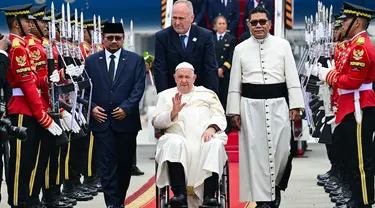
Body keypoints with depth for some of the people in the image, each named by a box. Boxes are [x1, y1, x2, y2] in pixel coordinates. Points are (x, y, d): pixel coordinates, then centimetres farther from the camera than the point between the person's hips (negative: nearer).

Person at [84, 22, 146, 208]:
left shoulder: (136, 60, 5)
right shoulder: (91, 61, 8)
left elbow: (138, 88, -2)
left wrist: (126, 108, -13)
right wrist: (92, 107, -8)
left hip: (126, 120, 1)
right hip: (101, 121, 0)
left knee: (125, 164, 8)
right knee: (108, 164, -6)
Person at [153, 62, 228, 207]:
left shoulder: (208, 94, 26)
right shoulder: (165, 95, 24)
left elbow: (220, 117, 14)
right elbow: (156, 122, 12)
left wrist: (212, 127, -8)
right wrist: (173, 112, -7)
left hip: (205, 137, 1)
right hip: (179, 136, -1)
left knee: (215, 145, -34)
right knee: (174, 143, -37)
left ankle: (209, 195, -40)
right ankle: (179, 194, -43)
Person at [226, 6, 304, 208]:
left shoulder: (283, 45, 4)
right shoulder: (240, 49, 6)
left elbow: (292, 77, 2)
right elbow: (235, 83, 7)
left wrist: (295, 105, -4)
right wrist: (234, 111, 3)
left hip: (278, 103, 0)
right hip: (251, 105, 0)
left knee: (281, 149, -2)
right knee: (255, 151, 0)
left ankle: (275, 185, 24)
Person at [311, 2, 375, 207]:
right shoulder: (354, 45, 15)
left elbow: (353, 81, -22)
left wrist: (328, 75, -12)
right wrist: (327, 71, 5)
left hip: (358, 109, -11)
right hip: (350, 108, 11)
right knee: (352, 157, 15)